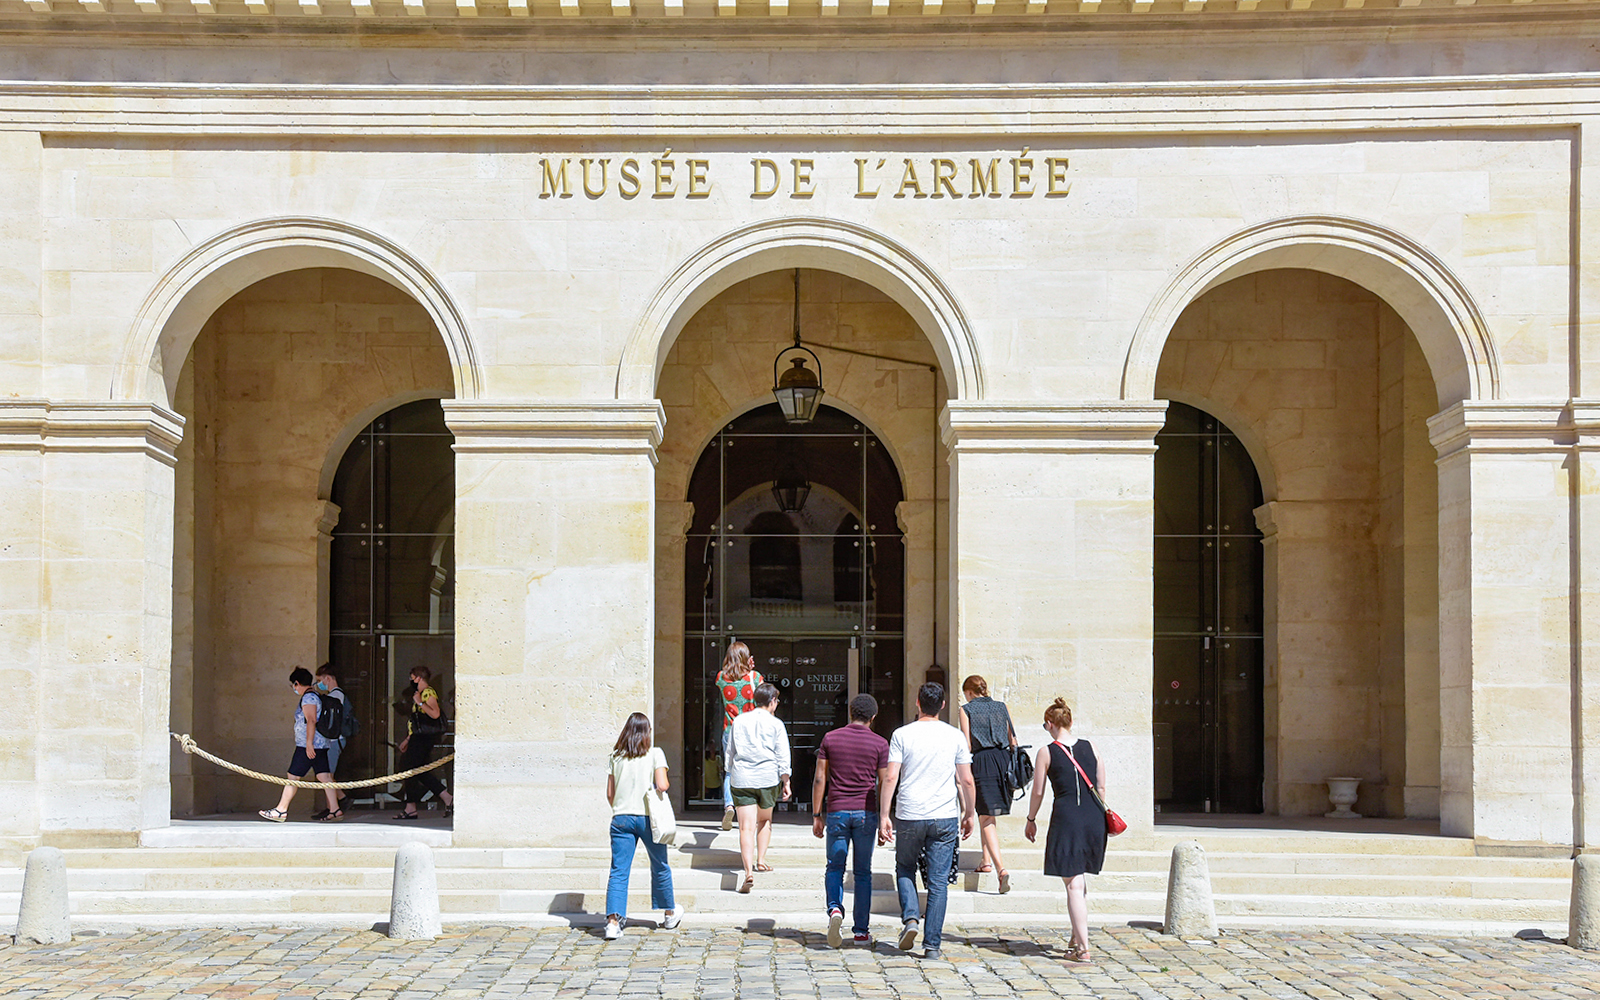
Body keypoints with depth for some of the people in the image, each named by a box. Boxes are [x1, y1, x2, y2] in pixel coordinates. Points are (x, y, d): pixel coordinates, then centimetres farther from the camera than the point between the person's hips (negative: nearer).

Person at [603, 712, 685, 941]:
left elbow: (609, 793, 6)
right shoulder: (654, 754, -3)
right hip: (647, 817, -2)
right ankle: (670, 913, 33)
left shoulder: (615, 756, 5)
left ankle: (613, 921, -13)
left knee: (618, 871, -1)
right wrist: (657, 790, 10)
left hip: (621, 817, 2)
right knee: (660, 867, 17)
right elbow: (662, 785, -13)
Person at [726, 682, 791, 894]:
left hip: (741, 779, 1)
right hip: (768, 777, -1)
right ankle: (761, 860, 26)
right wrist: (786, 783, 3)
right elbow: (783, 757, -2)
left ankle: (748, 871, -19)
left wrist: (732, 777, 25)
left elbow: (730, 754, 16)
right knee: (765, 820, 24)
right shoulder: (775, 724, 1)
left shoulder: (738, 721, 10)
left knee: (746, 827, -6)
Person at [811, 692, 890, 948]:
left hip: (836, 812, 1)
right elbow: (884, 784, -1)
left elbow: (819, 779, 2)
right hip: (866, 813, 0)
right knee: (863, 872, 9)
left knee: (835, 868, 14)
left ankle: (835, 908, -13)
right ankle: (861, 931, 10)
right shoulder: (880, 743, -1)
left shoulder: (830, 739, 2)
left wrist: (817, 816, 7)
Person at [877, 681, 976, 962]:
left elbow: (890, 778, -7)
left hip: (909, 816, -1)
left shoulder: (902, 735, -3)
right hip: (945, 817, 1)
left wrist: (884, 816, -2)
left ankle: (910, 918, 0)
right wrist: (969, 813, 14)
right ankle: (932, 945, 3)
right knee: (938, 882, 5)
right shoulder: (955, 736, 1)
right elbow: (966, 780, 2)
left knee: (905, 869, 21)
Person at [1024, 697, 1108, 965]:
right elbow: (1101, 787, 11)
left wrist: (1031, 820, 15)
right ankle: (1077, 938, 26)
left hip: (1066, 816, -4)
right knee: (1080, 880, 20)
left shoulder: (1047, 752, -2)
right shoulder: (1089, 748, 9)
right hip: (1095, 818, 4)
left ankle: (1083, 949, -6)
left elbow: (1038, 792, 1)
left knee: (1073, 885, -2)